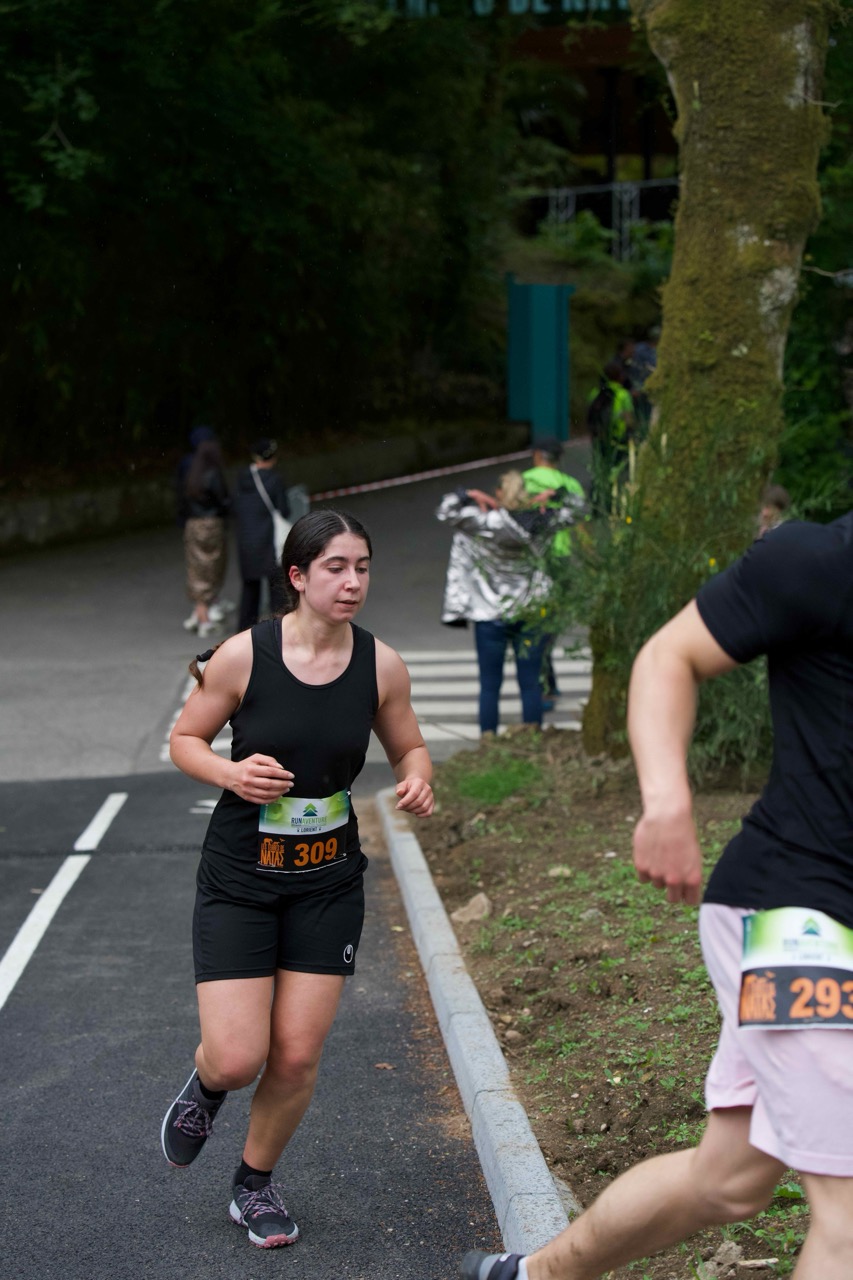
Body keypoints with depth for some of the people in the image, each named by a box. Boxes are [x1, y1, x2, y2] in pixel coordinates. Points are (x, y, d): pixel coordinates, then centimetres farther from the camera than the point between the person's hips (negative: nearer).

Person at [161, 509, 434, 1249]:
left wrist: (418, 782, -14)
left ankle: (256, 1183, 30)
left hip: (329, 883, 2)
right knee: (237, 1060, -8)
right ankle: (205, 1086, 31)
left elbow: (409, 748, 8)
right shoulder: (243, 655, -14)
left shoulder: (382, 666, -6)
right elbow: (185, 739, -2)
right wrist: (231, 773, -22)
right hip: (238, 881, -2)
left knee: (297, 1056, 3)